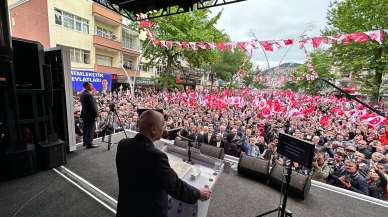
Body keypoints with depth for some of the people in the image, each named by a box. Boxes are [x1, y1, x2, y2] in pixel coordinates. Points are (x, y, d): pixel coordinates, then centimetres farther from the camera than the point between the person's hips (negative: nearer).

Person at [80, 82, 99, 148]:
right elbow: (93, 106, -20)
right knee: (90, 129, -3)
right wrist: (96, 114, -14)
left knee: (85, 128, 17)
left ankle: (85, 142, 28)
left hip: (84, 114, 10)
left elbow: (84, 105, 16)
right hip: (90, 115, -10)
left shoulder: (82, 94, 11)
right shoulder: (89, 95, -19)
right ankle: (89, 144, 3)